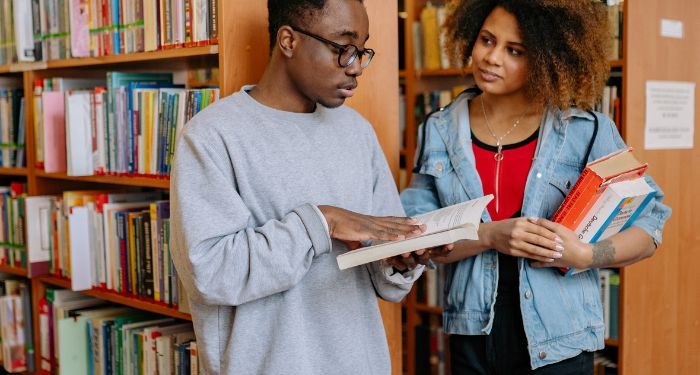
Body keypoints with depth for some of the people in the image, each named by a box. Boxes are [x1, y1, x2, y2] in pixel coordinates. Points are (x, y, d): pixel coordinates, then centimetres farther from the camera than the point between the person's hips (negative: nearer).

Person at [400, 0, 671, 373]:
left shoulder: (586, 130, -6)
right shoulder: (438, 131, 0)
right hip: (473, 337, 2)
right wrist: (489, 236, -19)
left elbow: (651, 219, -1)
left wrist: (586, 255, -18)